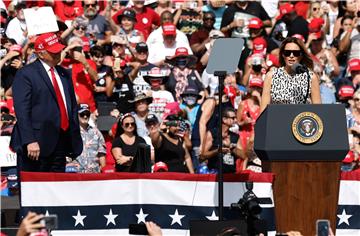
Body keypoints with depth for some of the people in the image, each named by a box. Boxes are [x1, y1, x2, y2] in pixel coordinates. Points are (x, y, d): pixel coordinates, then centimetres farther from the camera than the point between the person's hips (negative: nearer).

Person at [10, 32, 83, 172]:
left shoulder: (64, 74, 18)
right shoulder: (25, 74, -4)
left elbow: (73, 107, 23)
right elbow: (22, 111, -11)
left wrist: (75, 138, 15)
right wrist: (30, 141, -20)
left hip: (60, 143, 7)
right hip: (37, 144, -7)